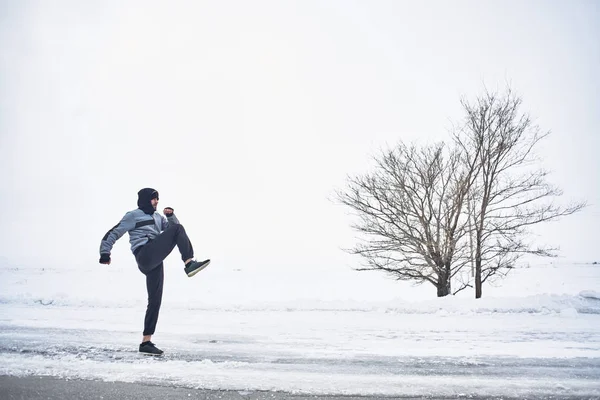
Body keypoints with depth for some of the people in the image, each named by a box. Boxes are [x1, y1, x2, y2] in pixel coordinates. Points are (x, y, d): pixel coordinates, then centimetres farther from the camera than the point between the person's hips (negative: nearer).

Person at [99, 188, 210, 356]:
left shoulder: (158, 217, 30)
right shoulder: (133, 215, 9)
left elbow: (173, 228, 26)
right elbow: (114, 233, 8)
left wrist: (171, 216, 7)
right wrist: (105, 253, 1)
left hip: (154, 262, 7)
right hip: (145, 255, -7)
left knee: (155, 301, 3)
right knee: (178, 229, -17)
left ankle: (146, 342, 8)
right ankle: (189, 263, -34)